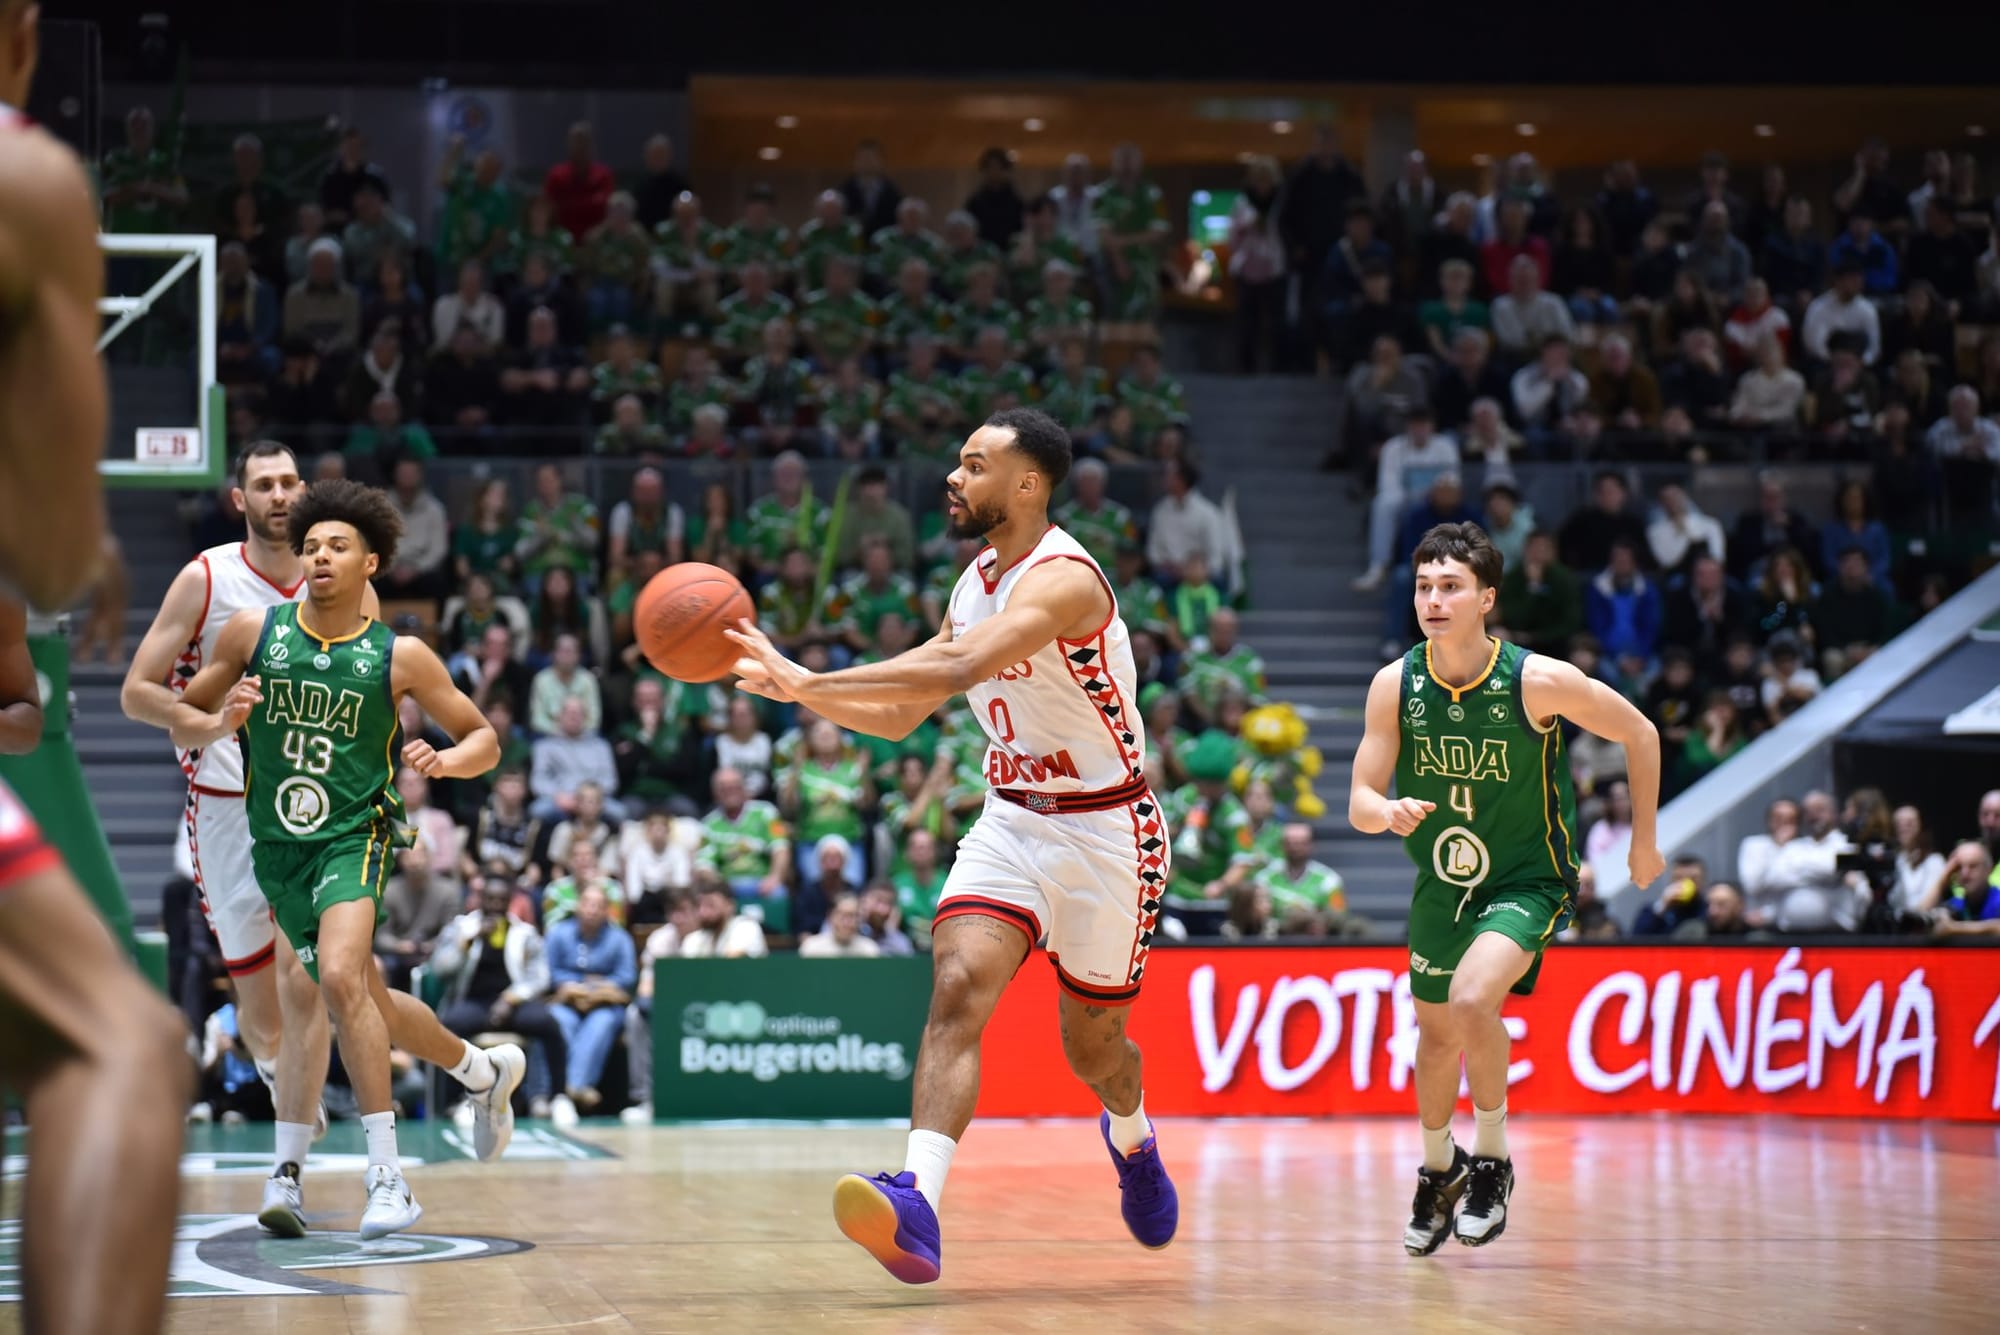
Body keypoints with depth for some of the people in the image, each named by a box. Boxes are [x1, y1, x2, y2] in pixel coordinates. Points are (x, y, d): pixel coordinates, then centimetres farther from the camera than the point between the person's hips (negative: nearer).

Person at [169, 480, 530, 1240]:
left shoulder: (400, 657, -5)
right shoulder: (253, 632, 0)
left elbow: (483, 739, 4)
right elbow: (182, 722, 6)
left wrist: (444, 761, -18)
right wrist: (224, 723, -17)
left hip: (353, 836, -4)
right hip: (276, 844, 4)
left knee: (340, 979, -27)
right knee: (369, 1003, 13)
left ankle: (388, 1179, -24)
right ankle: (485, 1071, 42)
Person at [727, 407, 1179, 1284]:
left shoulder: (1063, 579, -22)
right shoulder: (976, 583, 6)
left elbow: (960, 668, -38)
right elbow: (898, 717, 14)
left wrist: (812, 680, -41)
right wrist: (796, 688, -3)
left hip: (1104, 828, -6)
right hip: (1011, 819, 6)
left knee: (1091, 1040, 10)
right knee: (957, 984, -20)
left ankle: (1132, 1139, 47)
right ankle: (916, 1204, -35)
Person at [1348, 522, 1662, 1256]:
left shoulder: (1538, 681, -23)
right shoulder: (1395, 685, -14)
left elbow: (1639, 734, -7)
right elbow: (1359, 803, -10)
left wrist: (1644, 841, 0)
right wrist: (1389, 812, -34)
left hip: (1528, 882, -4)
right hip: (1442, 883, 5)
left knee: (1472, 1001, -29)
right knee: (1437, 1034, 19)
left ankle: (1492, 1160, -6)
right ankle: (1438, 1170, 48)